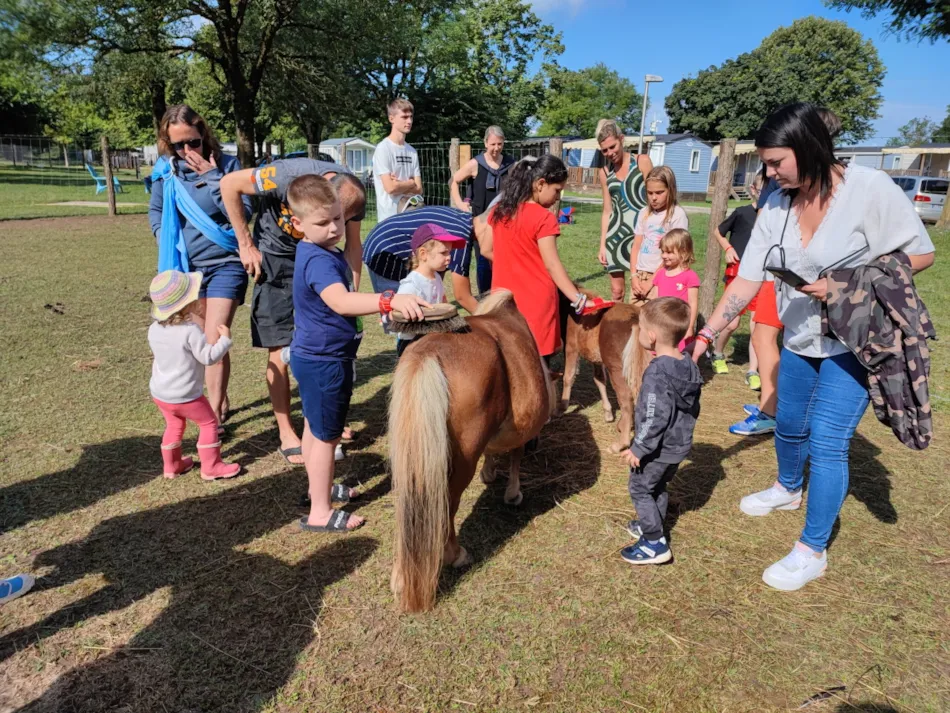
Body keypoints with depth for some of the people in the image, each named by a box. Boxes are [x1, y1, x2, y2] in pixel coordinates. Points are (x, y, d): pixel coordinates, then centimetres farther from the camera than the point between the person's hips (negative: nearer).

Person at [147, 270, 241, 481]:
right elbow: (209, 357, -21)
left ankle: (172, 465, 36)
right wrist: (225, 339, -10)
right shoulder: (191, 331, -24)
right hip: (185, 396, -7)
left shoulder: (154, 329, -2)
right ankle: (211, 467, 13)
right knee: (209, 423, 9)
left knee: (174, 425, 25)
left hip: (159, 394, 7)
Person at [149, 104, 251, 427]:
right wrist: (169, 246, 4)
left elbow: (243, 214, -15)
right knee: (201, 342, 12)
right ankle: (221, 403, 28)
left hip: (225, 264, -4)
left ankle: (214, 415, -3)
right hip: (187, 267, 4)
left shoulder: (227, 164, -7)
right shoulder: (165, 170, 2)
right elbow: (155, 213, 15)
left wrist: (212, 177, -18)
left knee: (214, 340, -13)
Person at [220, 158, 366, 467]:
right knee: (281, 351, -5)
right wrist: (246, 244, -15)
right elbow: (229, 184, -20)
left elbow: (353, 246, -5)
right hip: (276, 258, -4)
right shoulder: (289, 175, -32)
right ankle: (287, 435, 7)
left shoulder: (353, 196, -19)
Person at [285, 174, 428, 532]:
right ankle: (320, 513, 16)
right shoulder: (319, 261, -28)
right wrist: (391, 300, -59)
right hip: (324, 360, -10)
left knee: (315, 428, 24)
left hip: (312, 356, 10)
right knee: (326, 435, 3)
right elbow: (340, 301, -47)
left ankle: (319, 487, 44)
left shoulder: (315, 250, 4)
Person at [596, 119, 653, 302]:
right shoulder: (605, 173, 10)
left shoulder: (642, 162, 0)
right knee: (616, 290, 7)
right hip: (617, 233, 3)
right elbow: (607, 211, 12)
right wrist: (602, 244, 8)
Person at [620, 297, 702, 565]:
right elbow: (694, 407, 10)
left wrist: (638, 449, -20)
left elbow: (655, 418, -29)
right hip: (680, 444, 8)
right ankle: (652, 526, 41)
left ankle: (655, 544, 11)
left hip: (658, 448, -8)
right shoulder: (690, 365, -1)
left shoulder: (657, 373, -28)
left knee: (640, 489, 8)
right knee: (658, 487, 25)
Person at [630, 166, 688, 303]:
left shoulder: (677, 215, -7)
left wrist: (652, 281, -11)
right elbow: (636, 247, 11)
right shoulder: (644, 213, 10)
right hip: (640, 275, 5)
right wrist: (634, 276, -1)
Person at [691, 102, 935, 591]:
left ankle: (812, 551, 9)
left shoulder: (871, 189, -20)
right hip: (800, 340, 5)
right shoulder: (776, 207, -6)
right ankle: (788, 489, 51)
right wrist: (706, 335, -12)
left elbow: (921, 254, -12)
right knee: (789, 427, 20)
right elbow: (746, 280, -6)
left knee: (826, 441, -7)